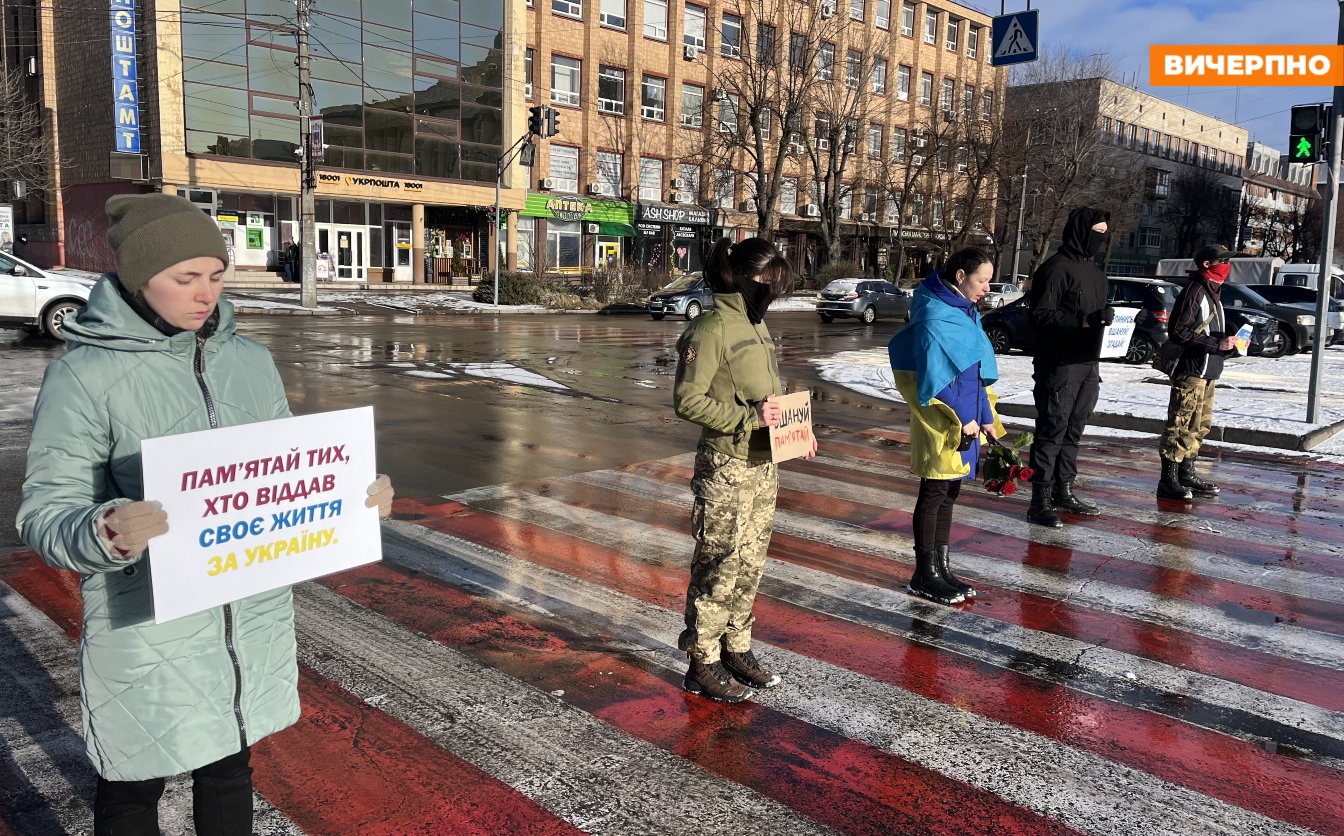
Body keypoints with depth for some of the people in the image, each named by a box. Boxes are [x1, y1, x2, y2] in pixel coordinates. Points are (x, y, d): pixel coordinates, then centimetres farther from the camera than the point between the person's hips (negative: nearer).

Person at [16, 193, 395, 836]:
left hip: (254, 614, 4)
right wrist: (108, 532, -35)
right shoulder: (84, 374, -11)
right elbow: (46, 513, -13)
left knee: (230, 765, 22)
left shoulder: (249, 360, 3)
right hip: (147, 630, -4)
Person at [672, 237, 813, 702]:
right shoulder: (712, 328, -15)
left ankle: (737, 649, 30)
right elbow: (687, 400, -18)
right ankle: (703, 665, 15)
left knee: (750, 564, 16)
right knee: (719, 567, 2)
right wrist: (748, 417, -22)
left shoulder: (755, 324, 12)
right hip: (726, 468, -8)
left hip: (763, 465, 8)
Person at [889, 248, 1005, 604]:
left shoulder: (964, 312, 11)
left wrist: (987, 418, 13)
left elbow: (975, 371, 14)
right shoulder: (935, 317, -18)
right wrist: (963, 417, -16)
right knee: (934, 493, 0)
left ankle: (941, 567, 26)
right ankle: (924, 575, 12)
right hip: (942, 420, -9)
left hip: (965, 417, 9)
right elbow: (934, 378, -21)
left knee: (948, 493, 15)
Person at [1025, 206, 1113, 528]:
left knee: (1073, 432, 13)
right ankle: (1040, 501, -2)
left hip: (1088, 367, 8)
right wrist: (1084, 320, -24)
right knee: (1051, 431, -6)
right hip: (1059, 368, -8)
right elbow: (1040, 315, -18)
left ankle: (1064, 491, 23)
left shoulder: (1095, 271, 17)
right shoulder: (1056, 268, -11)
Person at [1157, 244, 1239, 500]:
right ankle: (1168, 480, -6)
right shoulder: (1193, 291, -12)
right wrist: (1216, 344, -19)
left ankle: (1186, 475, 22)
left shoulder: (1213, 292, 19)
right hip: (1190, 371, -10)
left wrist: (1229, 343, 8)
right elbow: (1178, 332, -19)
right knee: (1181, 425, -9)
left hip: (1208, 372, 10)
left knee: (1200, 426, 14)